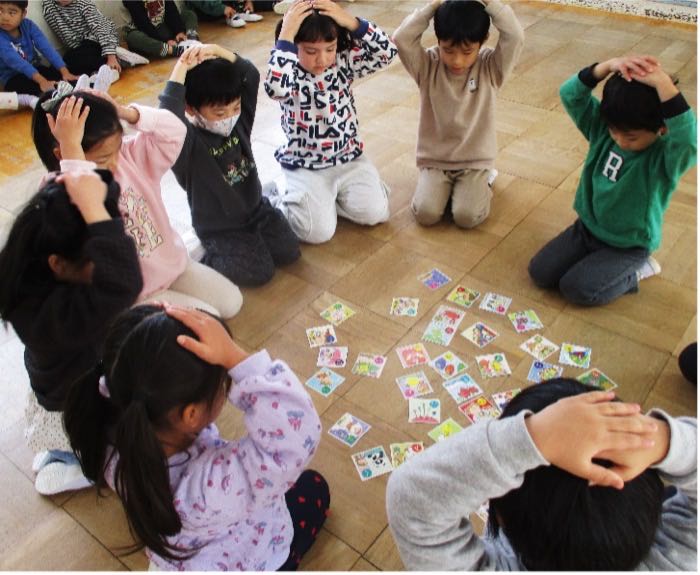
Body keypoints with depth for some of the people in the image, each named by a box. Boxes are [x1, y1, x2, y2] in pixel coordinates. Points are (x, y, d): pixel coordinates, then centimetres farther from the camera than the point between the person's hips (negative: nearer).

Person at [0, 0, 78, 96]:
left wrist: (65, 72, -32)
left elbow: (46, 47, -18)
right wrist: (41, 80, -46)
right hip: (13, 77, -4)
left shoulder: (28, 25, -6)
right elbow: (14, 60, -32)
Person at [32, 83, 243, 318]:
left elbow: (174, 132, -10)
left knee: (231, 302, 3)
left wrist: (126, 112, -20)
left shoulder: (129, 155, -5)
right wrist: (70, 146, -47)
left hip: (173, 263, 6)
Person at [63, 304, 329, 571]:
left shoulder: (115, 442, -32)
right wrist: (233, 355, -56)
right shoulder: (214, 487, -49)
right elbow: (297, 435, -51)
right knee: (313, 489, 23)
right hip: (245, 564, -4)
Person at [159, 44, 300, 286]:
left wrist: (219, 51, -20)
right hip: (219, 228, -6)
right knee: (260, 272, -16)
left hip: (256, 208, 6)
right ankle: (208, 256, 5)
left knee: (289, 253, -1)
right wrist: (179, 71, -38)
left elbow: (251, 75, -6)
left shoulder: (238, 120, -6)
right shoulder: (189, 141, -24)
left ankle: (253, 240, 24)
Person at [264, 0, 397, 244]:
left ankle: (325, 197, 15)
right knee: (318, 231, -18)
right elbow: (275, 89, -39)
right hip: (305, 166, -4)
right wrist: (285, 35, -34)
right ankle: (278, 202, 12)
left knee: (375, 213, -11)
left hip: (348, 159, 5)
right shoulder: (289, 72, -15)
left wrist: (351, 22, -23)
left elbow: (387, 52, -13)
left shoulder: (344, 62, -4)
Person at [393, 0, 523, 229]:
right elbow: (402, 38, -22)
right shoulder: (428, 66, -7)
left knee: (467, 217, -19)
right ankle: (444, 185, 14)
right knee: (425, 214, -19)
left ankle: (483, 180, 14)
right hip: (433, 159, 1)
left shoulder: (490, 68, -8)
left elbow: (515, 37, -25)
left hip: (475, 161, 0)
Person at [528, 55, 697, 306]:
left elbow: (688, 137, -49)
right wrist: (609, 65, -35)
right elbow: (570, 94, -19)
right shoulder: (603, 127, -10)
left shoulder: (666, 155, -25)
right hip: (587, 227, 5)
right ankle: (595, 261, 18)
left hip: (628, 245, -5)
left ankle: (635, 270, 6)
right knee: (539, 273, -5)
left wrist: (663, 83, -49)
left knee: (576, 289, -19)